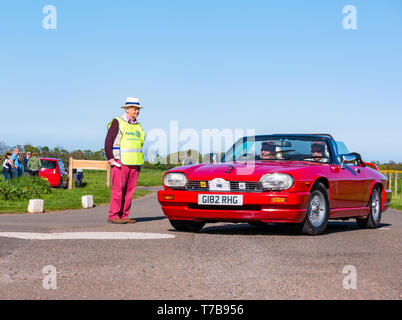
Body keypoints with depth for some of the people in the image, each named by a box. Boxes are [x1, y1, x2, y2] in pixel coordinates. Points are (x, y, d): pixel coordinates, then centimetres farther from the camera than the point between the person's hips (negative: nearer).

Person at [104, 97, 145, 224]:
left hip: (134, 164, 6)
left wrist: (139, 163, 20)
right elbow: (108, 141, -4)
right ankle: (113, 216, -8)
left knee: (130, 190, 3)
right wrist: (110, 158, -11)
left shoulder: (138, 126, 19)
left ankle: (124, 216, 8)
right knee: (118, 189, -10)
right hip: (120, 162, -6)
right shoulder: (117, 122, 0)